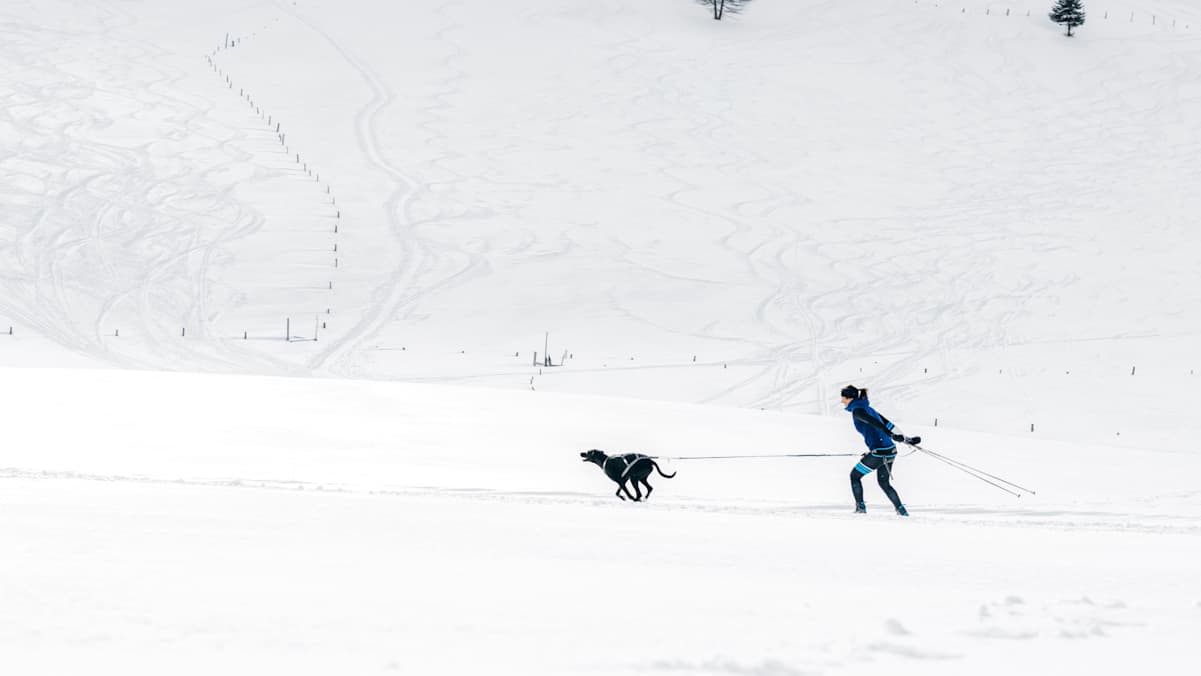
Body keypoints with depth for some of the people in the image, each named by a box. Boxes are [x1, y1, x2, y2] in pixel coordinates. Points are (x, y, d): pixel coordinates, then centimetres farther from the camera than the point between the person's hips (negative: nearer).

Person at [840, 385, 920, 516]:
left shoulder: (857, 411, -9)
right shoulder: (867, 408, 18)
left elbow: (874, 422, -24)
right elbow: (887, 423, 18)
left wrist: (891, 435, -36)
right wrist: (905, 438, 18)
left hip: (879, 452, -8)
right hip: (890, 451, 8)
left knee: (855, 476, 10)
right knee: (884, 483, 22)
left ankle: (860, 507, 9)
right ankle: (901, 510, 17)